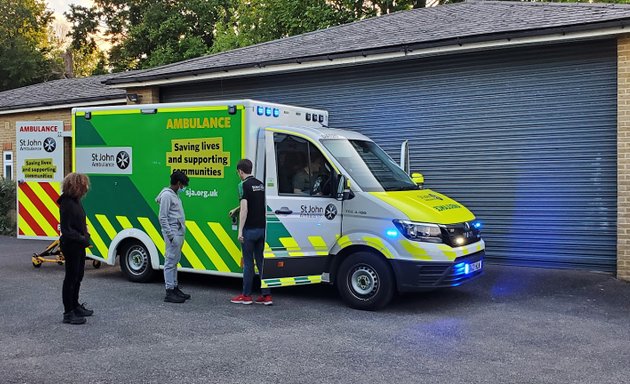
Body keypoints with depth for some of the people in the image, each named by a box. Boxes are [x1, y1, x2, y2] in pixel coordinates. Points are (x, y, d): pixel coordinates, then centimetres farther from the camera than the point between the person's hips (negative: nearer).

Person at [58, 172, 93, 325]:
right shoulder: (66, 204, -19)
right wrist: (82, 238, -24)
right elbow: (66, 229, -23)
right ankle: (68, 313, 6)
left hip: (79, 245, 10)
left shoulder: (76, 201, 10)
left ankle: (75, 306, 35)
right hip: (71, 246, -10)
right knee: (71, 278, -2)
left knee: (78, 276, 20)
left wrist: (86, 235, 5)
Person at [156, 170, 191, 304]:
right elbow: (162, 217, -15)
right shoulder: (167, 195, -11)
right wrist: (170, 235, -19)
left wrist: (180, 234, 14)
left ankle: (175, 288, 21)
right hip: (173, 234, -10)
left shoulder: (175, 195, 18)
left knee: (174, 262, 14)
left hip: (179, 233, 10)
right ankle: (169, 293, -5)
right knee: (170, 262, -7)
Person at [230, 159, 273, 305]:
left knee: (248, 263, 2)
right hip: (262, 228, 6)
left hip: (250, 229, -6)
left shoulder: (244, 185, -10)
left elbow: (244, 208, -18)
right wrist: (236, 209, 41)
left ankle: (246, 295, 10)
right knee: (261, 261, 9)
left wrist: (240, 230, -17)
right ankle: (266, 295, 7)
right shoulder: (260, 184, 13)